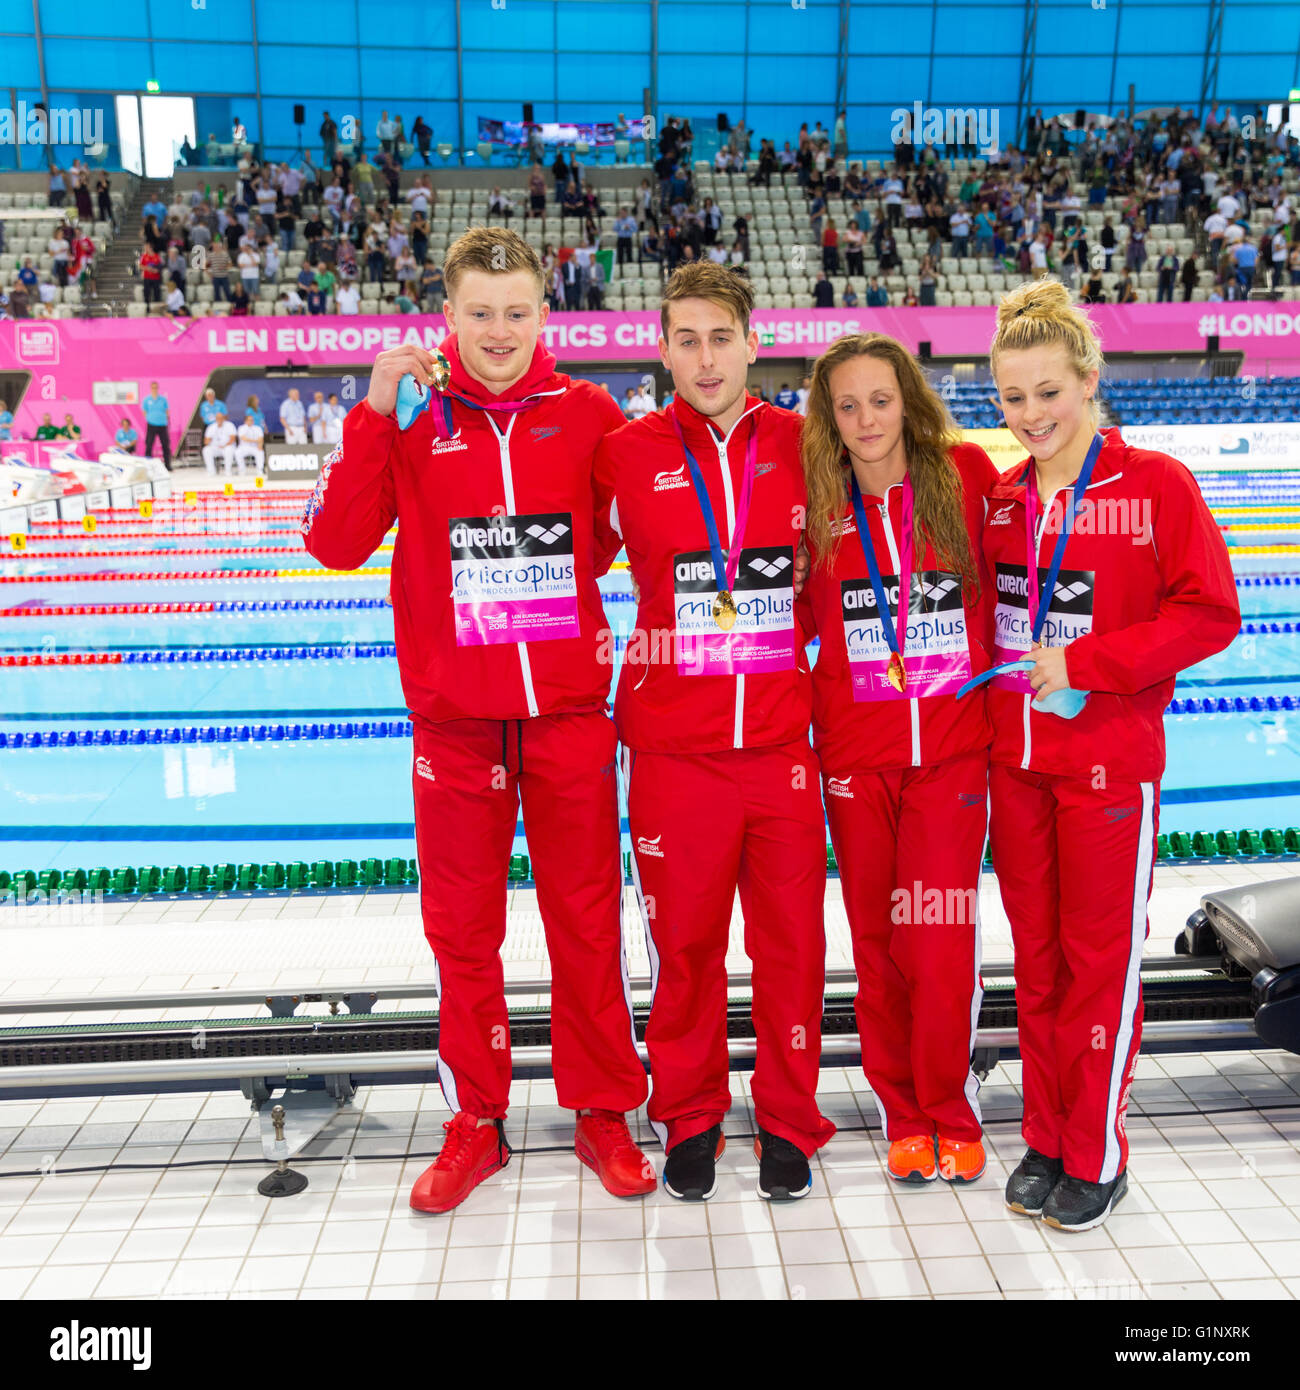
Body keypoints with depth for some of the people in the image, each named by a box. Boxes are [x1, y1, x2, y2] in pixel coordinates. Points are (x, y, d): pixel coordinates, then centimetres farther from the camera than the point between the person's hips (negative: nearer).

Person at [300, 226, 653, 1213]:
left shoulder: (590, 414, 3)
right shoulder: (413, 420, 3)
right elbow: (336, 545, -7)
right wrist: (374, 415, -12)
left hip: (571, 712, 0)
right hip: (454, 720, 0)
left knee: (587, 920, 8)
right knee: (462, 929, 9)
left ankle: (603, 1112, 27)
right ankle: (477, 1122, 27)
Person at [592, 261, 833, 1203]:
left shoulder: (805, 446, 4)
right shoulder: (629, 454, 0)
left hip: (785, 741, 1)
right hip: (673, 745, -1)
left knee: (790, 939, 8)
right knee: (683, 941, 9)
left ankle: (788, 1122, 28)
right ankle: (690, 1119, 30)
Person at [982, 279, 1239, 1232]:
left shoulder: (1156, 484, -7)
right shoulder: (999, 498, 7)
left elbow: (1211, 614, -11)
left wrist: (1085, 663, -16)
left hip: (1110, 760, -5)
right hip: (1014, 758, 5)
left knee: (1102, 956, 6)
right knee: (1036, 956, 13)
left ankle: (1098, 1159, 23)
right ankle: (1046, 1141, 30)